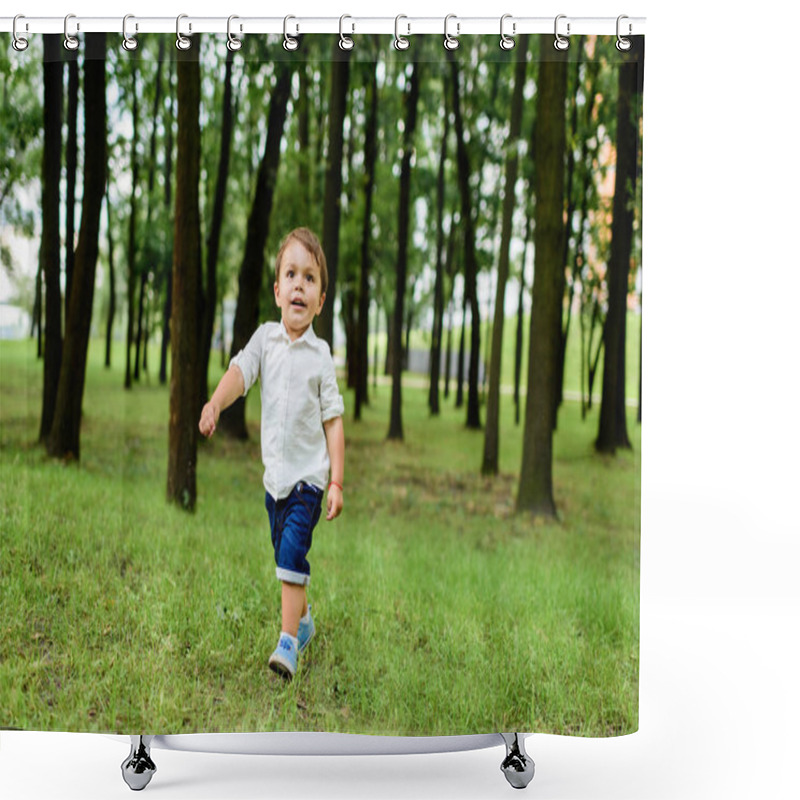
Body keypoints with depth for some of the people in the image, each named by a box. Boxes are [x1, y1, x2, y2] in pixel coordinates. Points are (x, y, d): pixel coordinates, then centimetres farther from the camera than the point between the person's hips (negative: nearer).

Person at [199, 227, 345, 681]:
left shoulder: (321, 354, -6)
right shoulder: (265, 338, 1)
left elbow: (333, 419, -3)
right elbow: (240, 372, -15)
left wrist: (337, 482, -7)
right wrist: (215, 405, -37)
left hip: (309, 474, -4)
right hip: (274, 472, 4)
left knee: (293, 551, -15)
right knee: (284, 554, 16)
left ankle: (288, 641, -10)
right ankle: (304, 619, 37)